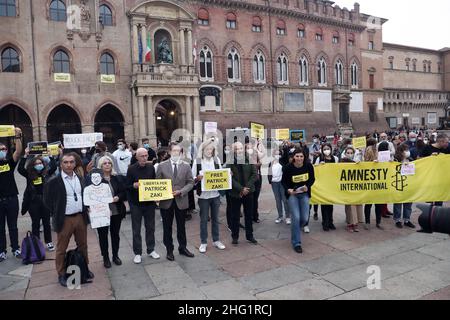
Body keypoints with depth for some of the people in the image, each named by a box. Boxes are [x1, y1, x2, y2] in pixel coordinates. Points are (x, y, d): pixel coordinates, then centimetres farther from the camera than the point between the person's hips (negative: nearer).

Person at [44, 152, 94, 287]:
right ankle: (61, 274, 23)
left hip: (80, 217, 5)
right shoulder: (53, 182, -11)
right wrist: (56, 214, -1)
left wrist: (85, 208, 8)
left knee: (82, 245, 16)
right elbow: (47, 200, -3)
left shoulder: (80, 179, 5)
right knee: (61, 249, 8)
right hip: (64, 219, -4)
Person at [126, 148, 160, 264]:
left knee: (150, 227, 13)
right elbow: (127, 186, -6)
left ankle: (151, 250, 28)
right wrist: (134, 185, -26)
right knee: (136, 229, 7)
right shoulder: (131, 169, -8)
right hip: (136, 204, -3)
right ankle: (137, 253, 20)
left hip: (149, 202, 3)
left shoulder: (151, 167, 2)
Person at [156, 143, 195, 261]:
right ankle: (169, 250, 25)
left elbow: (190, 182, -1)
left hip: (181, 200, 1)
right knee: (167, 227, 10)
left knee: (181, 226, 14)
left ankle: (183, 248, 31)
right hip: (166, 201, -1)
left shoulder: (186, 166, 1)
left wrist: (181, 191, -15)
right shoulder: (162, 166, -2)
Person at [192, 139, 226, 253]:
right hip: (203, 195, -3)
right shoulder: (197, 161, -5)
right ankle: (203, 242, 21)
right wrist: (198, 178, -24)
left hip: (215, 194, 3)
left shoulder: (217, 159, 3)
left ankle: (216, 240, 28)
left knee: (215, 218, 14)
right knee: (204, 219, 8)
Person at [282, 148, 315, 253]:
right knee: (296, 217, -10)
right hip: (292, 194, -3)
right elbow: (284, 181, -3)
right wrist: (288, 189, -21)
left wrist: (307, 186, -16)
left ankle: (295, 231, 36)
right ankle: (296, 243, 3)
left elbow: (312, 179, 3)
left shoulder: (309, 166, -11)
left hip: (304, 194, 3)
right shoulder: (288, 168, -16)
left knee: (304, 218, 2)